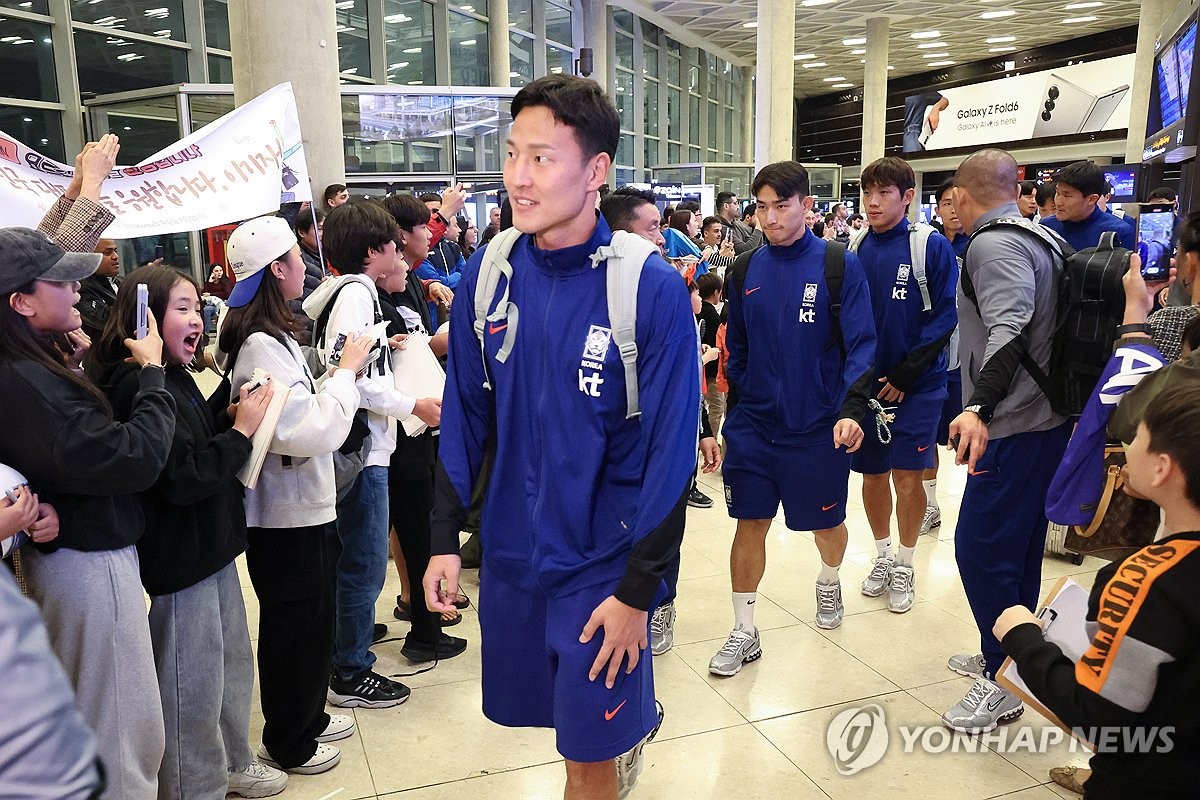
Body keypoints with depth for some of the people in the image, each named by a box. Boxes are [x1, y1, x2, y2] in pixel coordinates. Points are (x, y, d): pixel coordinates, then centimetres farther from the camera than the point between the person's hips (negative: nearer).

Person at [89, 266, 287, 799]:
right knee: (193, 685, 5)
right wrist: (241, 430, -18)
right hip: (180, 560, -10)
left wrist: (227, 414, 0)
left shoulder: (174, 377, 8)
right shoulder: (139, 387, -22)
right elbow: (183, 478, -26)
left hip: (210, 546, 10)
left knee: (230, 662, 22)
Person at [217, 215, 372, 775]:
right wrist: (345, 371, -18)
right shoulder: (261, 345, -24)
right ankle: (287, 744, 28)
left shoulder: (268, 334, 7)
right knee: (295, 626, 8)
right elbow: (311, 434, -28)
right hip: (288, 515, -10)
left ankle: (307, 716, 42)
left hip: (301, 505, 10)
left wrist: (342, 374, 4)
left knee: (312, 619, 23)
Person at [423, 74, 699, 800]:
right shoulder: (486, 274, -5)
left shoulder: (653, 291, -18)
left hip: (603, 564, -4)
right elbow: (465, 417, 3)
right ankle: (630, 723, 51)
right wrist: (446, 539, 3)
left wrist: (638, 591, -12)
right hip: (510, 555, 5)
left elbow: (671, 453, -14)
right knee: (570, 719, 21)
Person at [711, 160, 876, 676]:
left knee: (826, 522, 15)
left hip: (819, 426, -2)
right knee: (750, 524, 3)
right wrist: (735, 408, 9)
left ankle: (829, 582, 47)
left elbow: (861, 343, -13)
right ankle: (744, 631, 17)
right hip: (753, 424, 2)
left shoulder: (839, 264, -8)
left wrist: (853, 409, -27)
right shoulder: (745, 270, 3)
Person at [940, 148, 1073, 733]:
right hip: (1048, 418, 10)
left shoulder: (993, 245, -17)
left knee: (980, 548, -3)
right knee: (1018, 546, 19)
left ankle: (1004, 682, 8)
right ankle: (1007, 657, 32)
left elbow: (1009, 330, -32)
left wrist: (979, 407, -43)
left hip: (1012, 427, -10)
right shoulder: (1040, 238, 14)